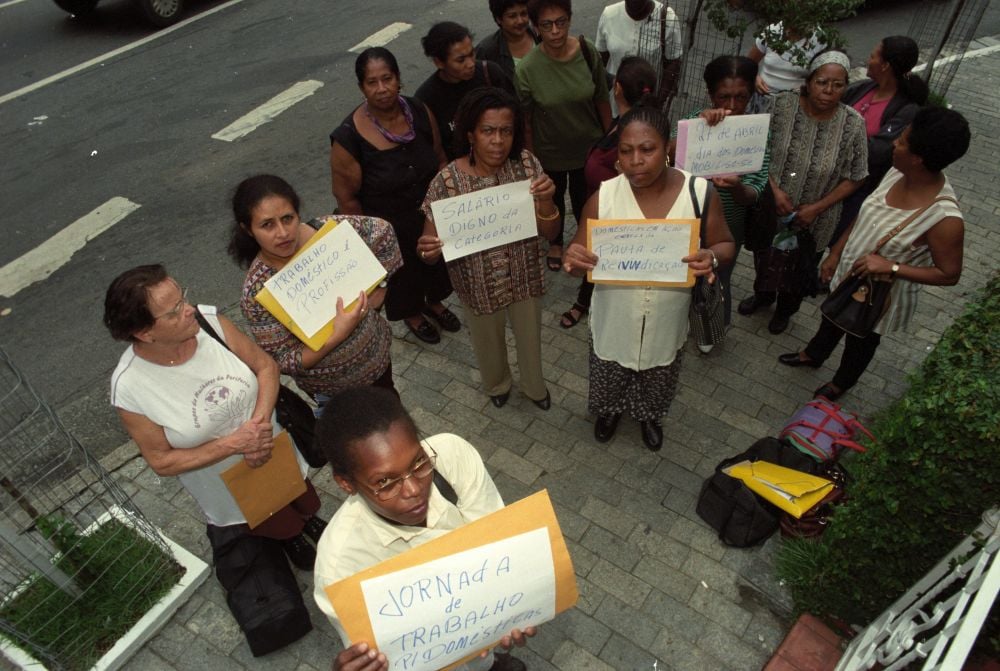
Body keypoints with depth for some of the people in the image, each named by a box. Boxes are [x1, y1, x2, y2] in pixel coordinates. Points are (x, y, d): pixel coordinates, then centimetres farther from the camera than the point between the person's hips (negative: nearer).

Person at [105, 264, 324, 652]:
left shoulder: (209, 322, -26)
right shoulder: (130, 387, -31)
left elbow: (265, 366, -14)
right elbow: (162, 461, -20)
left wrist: (259, 423, -28)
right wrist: (235, 443, -29)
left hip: (278, 456, 3)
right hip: (237, 495, -2)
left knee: (305, 509, 31)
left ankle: (301, 523, 66)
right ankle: (285, 537, 62)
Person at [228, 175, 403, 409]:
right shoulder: (257, 292, -29)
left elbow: (382, 231, -5)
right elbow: (283, 361, -25)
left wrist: (378, 288, -6)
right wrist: (338, 336, -37)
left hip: (378, 352, 4)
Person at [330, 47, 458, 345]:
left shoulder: (420, 112, -15)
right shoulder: (349, 137, -28)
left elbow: (440, 158, 0)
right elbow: (346, 198, -18)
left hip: (432, 217, 4)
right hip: (389, 229, -4)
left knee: (436, 263, 28)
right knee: (403, 274, 23)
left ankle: (434, 303, 61)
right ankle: (412, 315, 55)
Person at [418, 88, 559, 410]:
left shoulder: (526, 164, -17)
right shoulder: (448, 180, -24)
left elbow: (547, 232, -13)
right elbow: (431, 244, -17)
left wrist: (546, 199, -33)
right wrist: (428, 250, -41)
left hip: (524, 276, 2)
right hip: (478, 283, -2)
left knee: (530, 336, 26)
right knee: (488, 342, 25)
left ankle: (534, 386, 58)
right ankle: (497, 384, 60)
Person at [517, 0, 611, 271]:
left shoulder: (588, 53, -17)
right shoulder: (528, 68, -22)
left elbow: (602, 101, -5)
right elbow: (526, 121, -13)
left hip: (588, 148, 1)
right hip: (549, 154, -1)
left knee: (584, 199, 23)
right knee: (554, 201, 25)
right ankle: (555, 242, 55)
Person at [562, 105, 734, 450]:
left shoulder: (700, 192, -18)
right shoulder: (603, 197, -19)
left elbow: (725, 245, -5)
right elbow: (579, 254, -11)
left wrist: (712, 258, -30)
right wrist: (573, 260, -36)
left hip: (666, 321, 1)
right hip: (614, 319, 0)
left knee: (657, 385, 28)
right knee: (609, 382, 26)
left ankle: (649, 416, 62)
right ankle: (609, 411, 61)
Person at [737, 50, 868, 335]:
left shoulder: (853, 124, -18)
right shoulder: (781, 105, -18)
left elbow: (854, 178, -10)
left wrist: (817, 208, -18)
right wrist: (774, 189, -19)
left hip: (812, 220, -1)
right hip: (771, 208, 1)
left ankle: (785, 309, 52)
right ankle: (763, 294, 57)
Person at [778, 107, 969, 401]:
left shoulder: (944, 218, -35)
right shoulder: (897, 173, -16)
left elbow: (949, 274, -23)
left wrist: (891, 267, -33)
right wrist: (835, 254, 6)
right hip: (849, 273, 5)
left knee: (861, 340, 24)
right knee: (832, 318, 31)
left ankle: (840, 384, 53)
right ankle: (813, 354, 62)